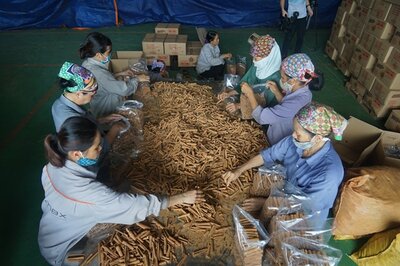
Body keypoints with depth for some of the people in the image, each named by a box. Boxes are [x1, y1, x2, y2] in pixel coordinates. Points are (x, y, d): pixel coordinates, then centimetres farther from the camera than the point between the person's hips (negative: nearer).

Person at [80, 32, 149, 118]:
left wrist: (120, 74, 3)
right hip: (106, 111, -9)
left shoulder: (88, 63, -5)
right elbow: (124, 89, -28)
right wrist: (137, 79, -12)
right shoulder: (96, 72, -34)